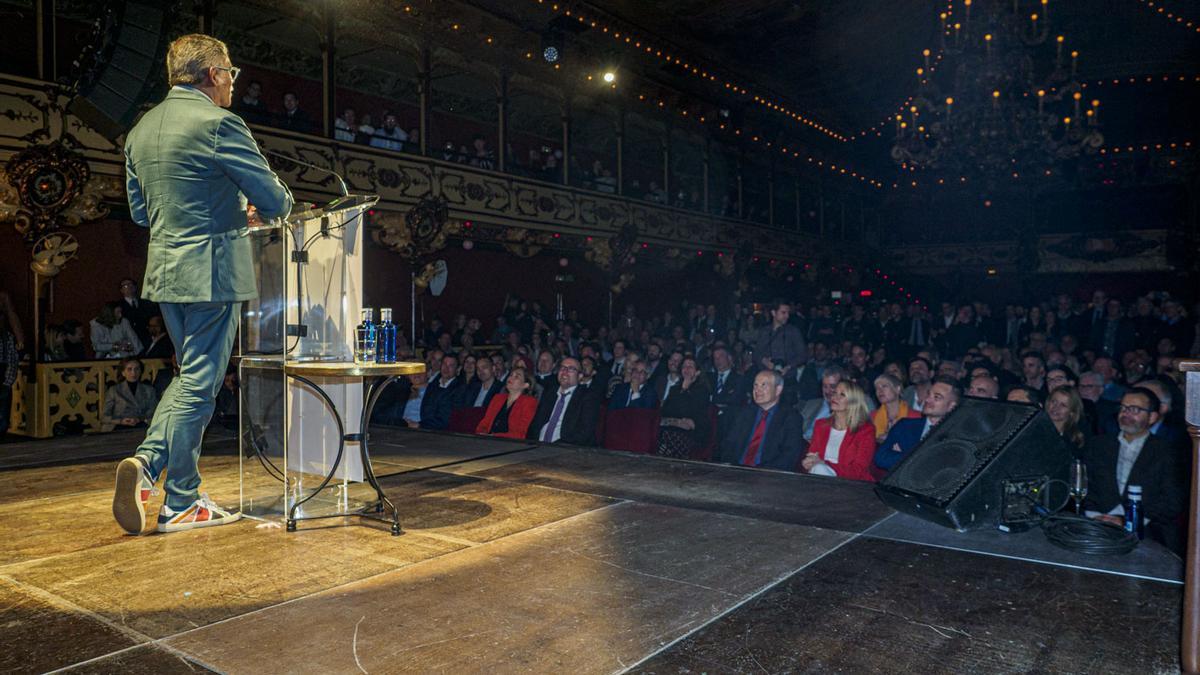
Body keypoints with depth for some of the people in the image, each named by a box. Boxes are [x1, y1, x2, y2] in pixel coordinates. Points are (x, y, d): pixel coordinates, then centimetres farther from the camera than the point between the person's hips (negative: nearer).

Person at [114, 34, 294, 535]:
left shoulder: (141, 130, 13)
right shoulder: (218, 124, -13)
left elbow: (140, 211, 20)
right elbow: (273, 199, -14)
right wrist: (259, 208, 12)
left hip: (164, 270, 8)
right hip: (212, 272, -8)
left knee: (192, 374, 21)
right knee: (200, 382, 0)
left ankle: (146, 461, 13)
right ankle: (181, 503, 5)